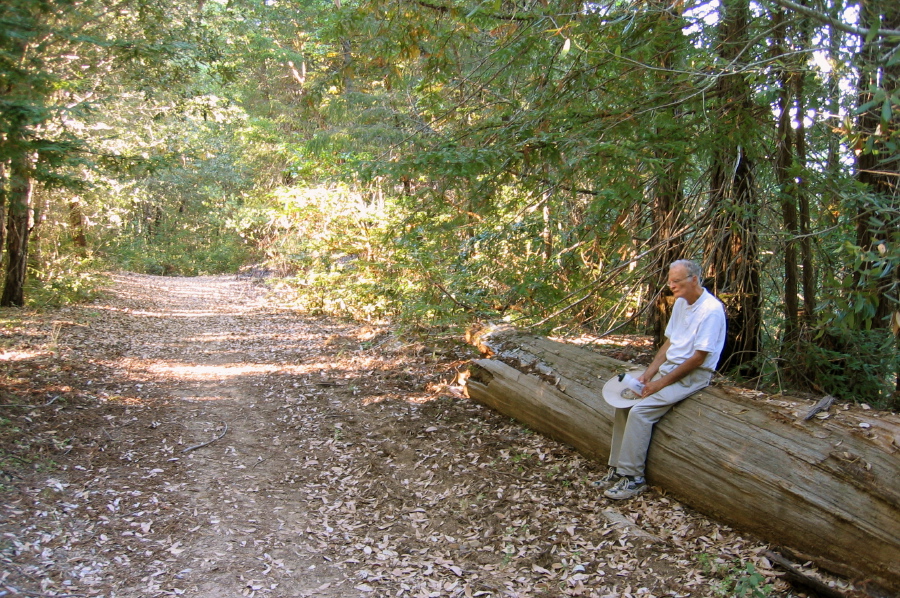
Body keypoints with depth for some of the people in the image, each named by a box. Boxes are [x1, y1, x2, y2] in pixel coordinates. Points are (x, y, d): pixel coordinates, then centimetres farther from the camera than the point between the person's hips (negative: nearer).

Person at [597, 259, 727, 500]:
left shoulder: (711, 310, -18)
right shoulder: (680, 303, 9)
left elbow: (698, 358, -20)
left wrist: (661, 383, -18)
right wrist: (649, 373, -1)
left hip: (693, 375, -9)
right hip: (668, 366, 9)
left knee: (640, 411, -22)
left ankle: (633, 477, -13)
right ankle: (618, 468, 0)